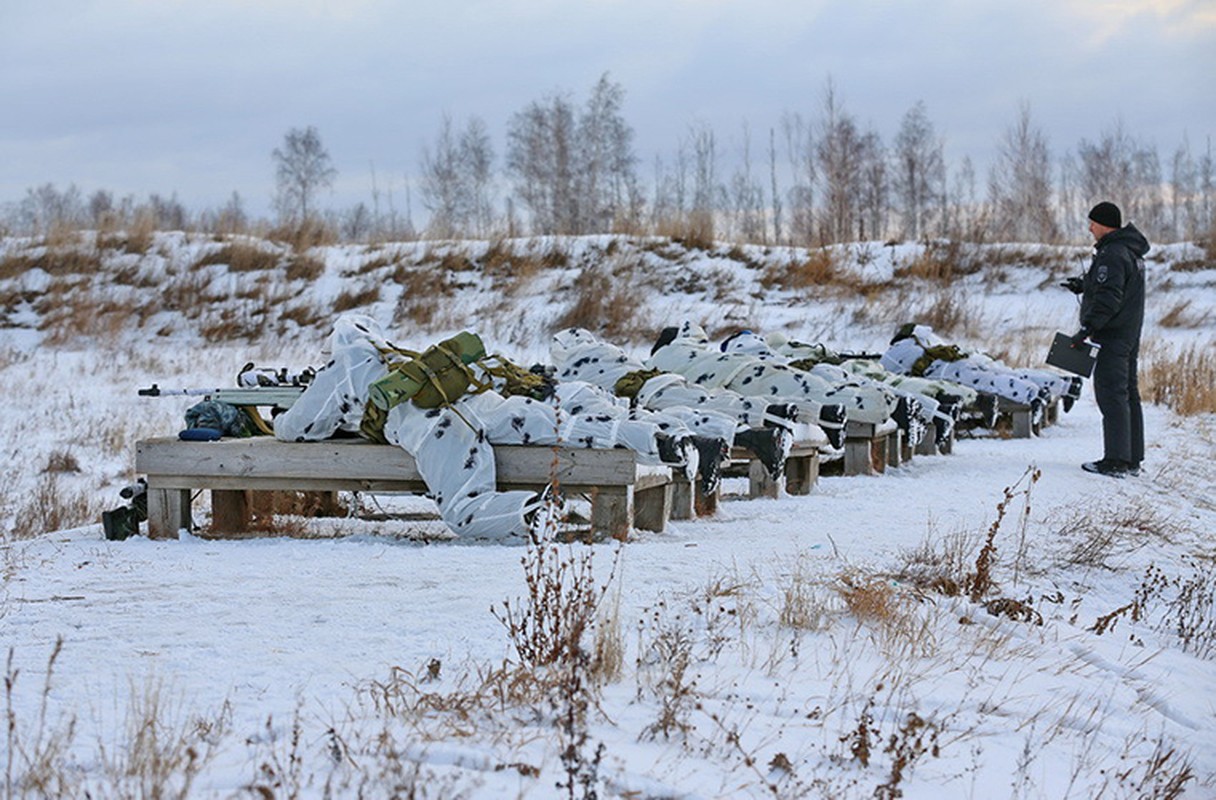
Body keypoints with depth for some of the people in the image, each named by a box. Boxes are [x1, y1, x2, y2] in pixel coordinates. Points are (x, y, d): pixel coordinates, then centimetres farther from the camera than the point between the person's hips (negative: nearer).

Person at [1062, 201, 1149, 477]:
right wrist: (1085, 284, 17)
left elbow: (1108, 297, -25)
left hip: (1111, 338, -10)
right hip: (1130, 336, 11)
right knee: (1128, 394, 13)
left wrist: (1087, 328, -25)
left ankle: (1116, 460, -9)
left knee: (1111, 395, -8)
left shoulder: (1112, 255, -18)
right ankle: (1133, 459, 17)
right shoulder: (1132, 252, 15)